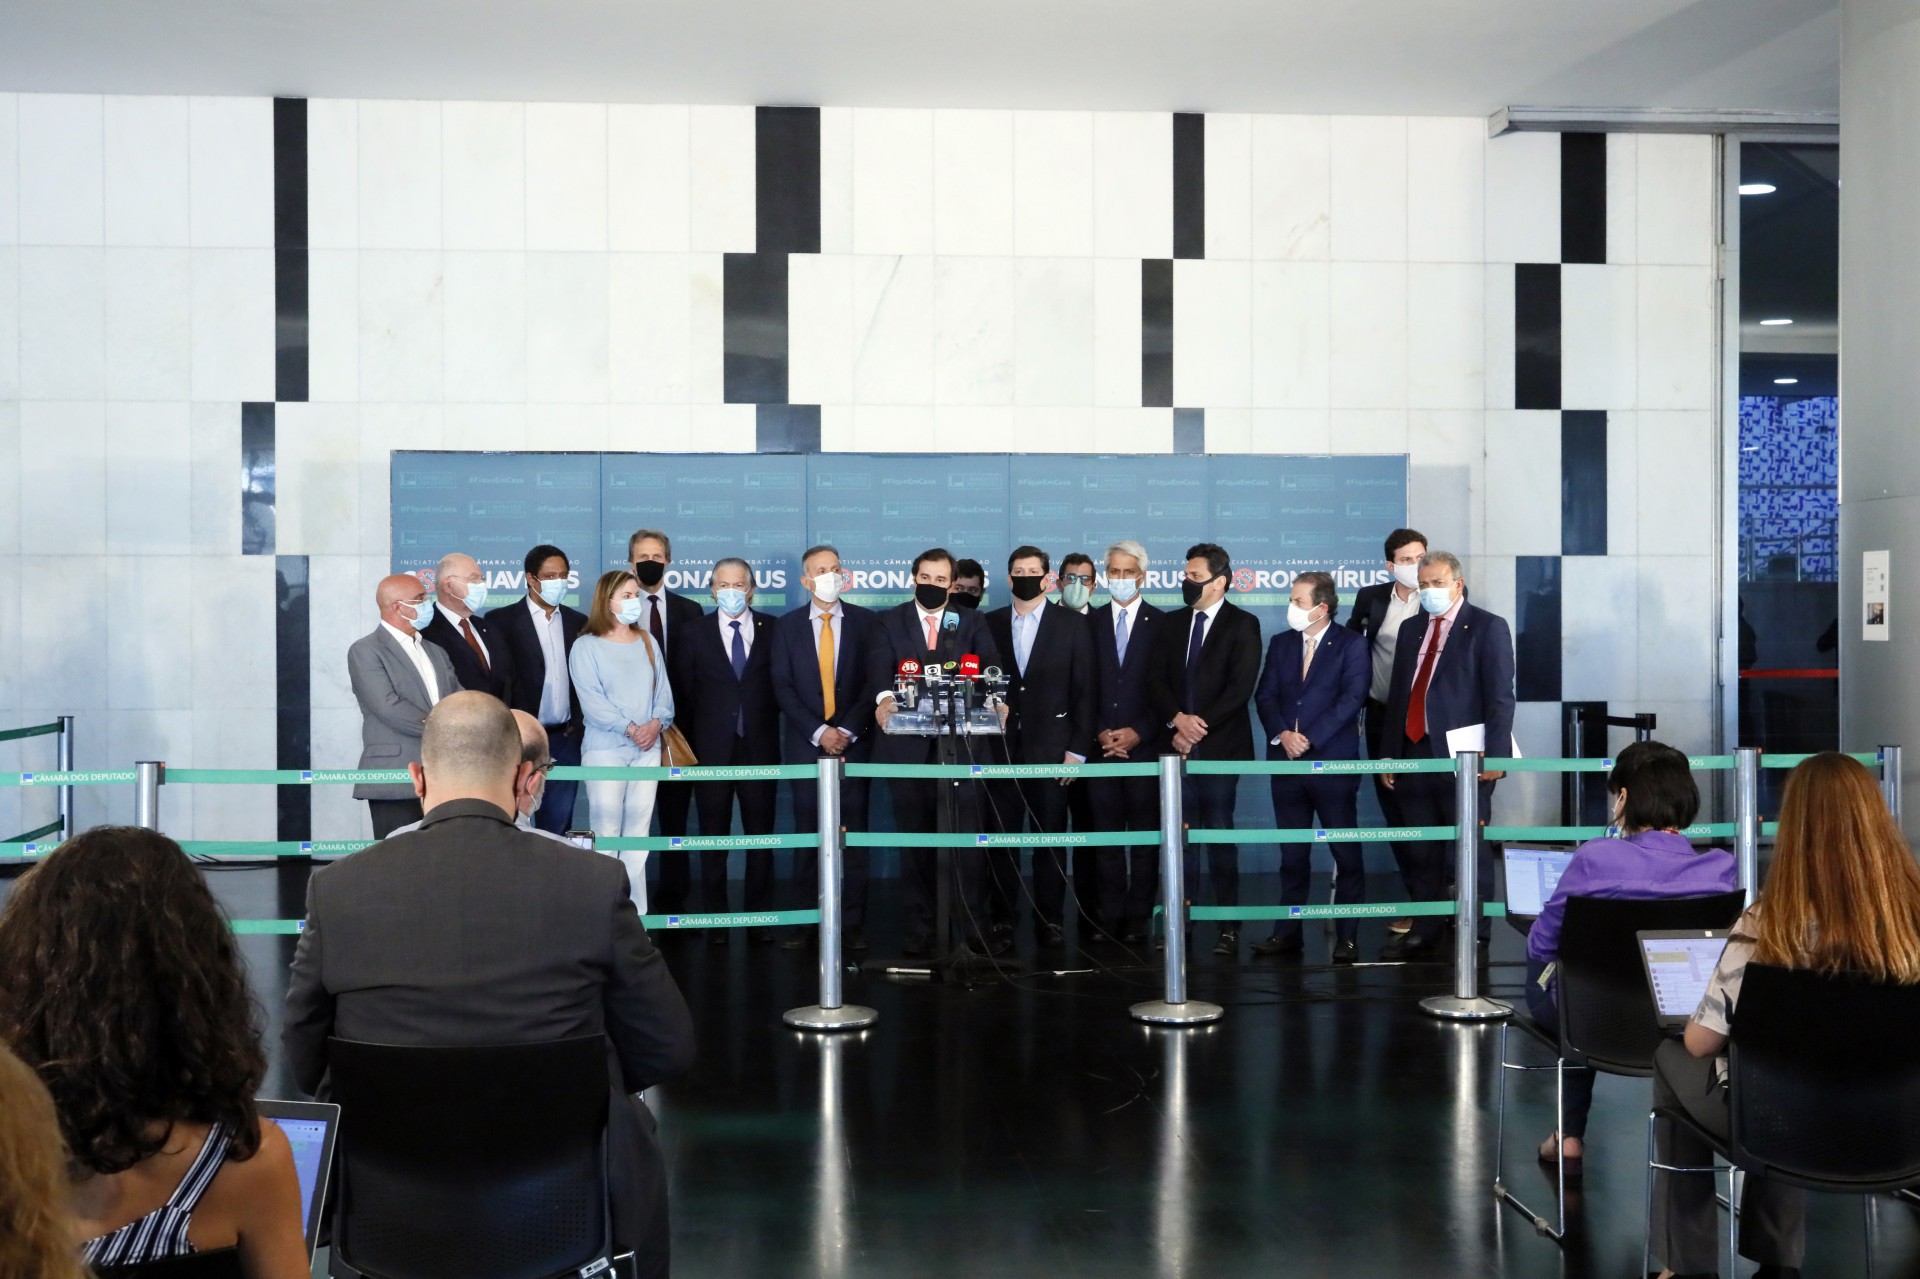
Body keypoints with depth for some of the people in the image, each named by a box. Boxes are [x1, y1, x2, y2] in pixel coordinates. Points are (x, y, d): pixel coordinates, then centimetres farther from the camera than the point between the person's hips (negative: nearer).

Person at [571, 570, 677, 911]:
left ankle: (637, 911, 10)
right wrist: (629, 728, -16)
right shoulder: (587, 646, -2)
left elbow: (663, 691, 10)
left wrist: (657, 722, -9)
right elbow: (591, 699, -10)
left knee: (639, 831, 6)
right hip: (605, 749, -4)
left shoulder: (647, 642, 13)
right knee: (606, 832, -5)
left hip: (648, 748, 4)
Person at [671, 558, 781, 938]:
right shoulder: (694, 635, 5)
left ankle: (760, 917, 14)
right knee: (713, 839, 6)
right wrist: (689, 748, 1)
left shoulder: (773, 630, 4)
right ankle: (715, 918, 14)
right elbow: (683, 696, 5)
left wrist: (774, 732, -3)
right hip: (712, 751, 0)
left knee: (761, 837, 5)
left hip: (759, 749, 0)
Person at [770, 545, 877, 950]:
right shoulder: (787, 626, 7)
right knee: (807, 831, 1)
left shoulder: (864, 622, 5)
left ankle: (853, 922, 3)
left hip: (853, 741, 0)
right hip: (806, 743, 1)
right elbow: (783, 687, 1)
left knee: (855, 832, -1)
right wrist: (818, 732, -9)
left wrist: (848, 730, -9)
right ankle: (805, 919, 6)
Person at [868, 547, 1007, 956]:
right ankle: (919, 930, 12)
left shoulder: (970, 622, 12)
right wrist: (883, 697, -31)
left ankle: (975, 926, 3)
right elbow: (879, 666, -8)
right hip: (908, 746, 0)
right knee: (914, 840, 5)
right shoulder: (889, 623, 9)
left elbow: (990, 664, -4)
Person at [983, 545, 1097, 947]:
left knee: (1050, 836, 2)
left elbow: (1084, 691, 2)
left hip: (1050, 748, -1)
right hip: (1001, 748, 1)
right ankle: (1002, 917, 12)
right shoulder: (990, 625, 9)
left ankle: (1050, 919, 11)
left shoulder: (1072, 625, 4)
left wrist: (1077, 749, -4)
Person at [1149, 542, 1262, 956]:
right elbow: (1158, 680, 8)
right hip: (1180, 744, 4)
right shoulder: (1173, 623, 15)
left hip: (1220, 746, -4)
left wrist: (1200, 725, -13)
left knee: (1220, 833, -2)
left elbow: (1241, 688, -9)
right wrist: (1177, 719, -9)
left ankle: (1228, 925, 4)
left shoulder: (1242, 625, 1)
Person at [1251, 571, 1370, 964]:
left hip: (1333, 762, -4)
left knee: (1346, 853, 0)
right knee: (1292, 854, 9)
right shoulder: (1280, 644, 13)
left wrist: (1309, 739, -15)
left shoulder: (1351, 645, -1)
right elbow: (1266, 696, 6)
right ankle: (1288, 932, 15)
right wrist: (1282, 734, -11)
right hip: (1286, 763, 4)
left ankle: (1347, 937, 6)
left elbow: (1351, 699, -11)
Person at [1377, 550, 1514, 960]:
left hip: (1462, 757, -5)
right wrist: (1389, 753, 12)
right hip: (1415, 754, 6)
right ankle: (1424, 934, 17)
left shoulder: (1487, 627, -1)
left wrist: (1494, 756, -16)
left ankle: (1474, 937, 8)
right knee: (1423, 854, 10)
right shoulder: (1410, 629, 16)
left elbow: (1500, 697, -8)